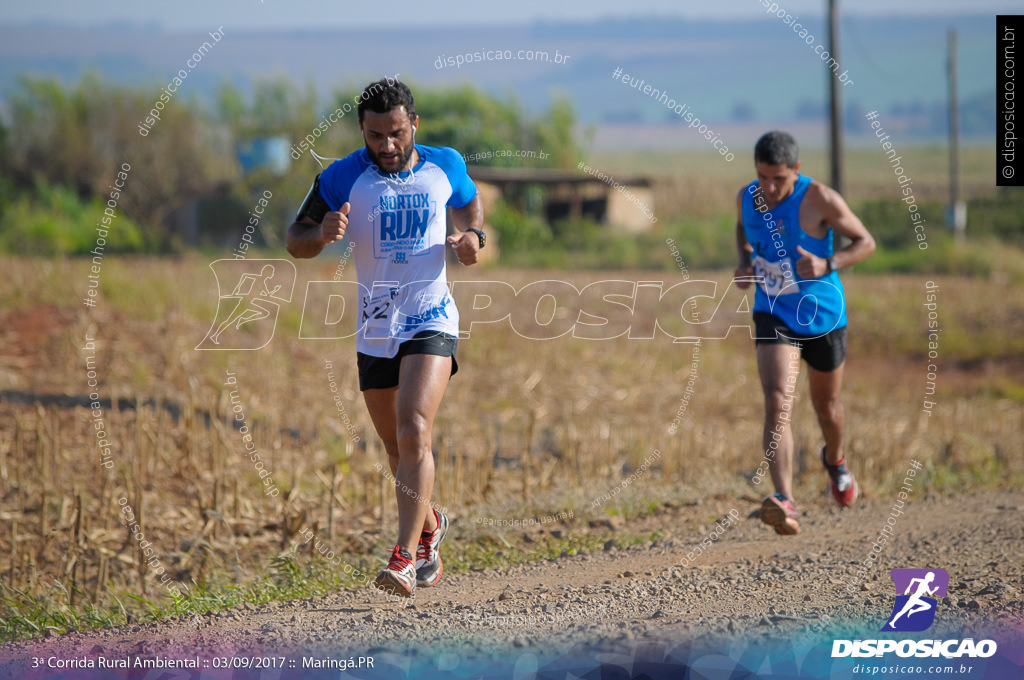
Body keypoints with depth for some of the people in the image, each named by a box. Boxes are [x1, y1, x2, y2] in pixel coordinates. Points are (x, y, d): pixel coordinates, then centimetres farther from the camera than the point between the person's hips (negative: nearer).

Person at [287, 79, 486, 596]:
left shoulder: (444, 166, 0)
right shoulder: (343, 178, -4)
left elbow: (469, 202, 21)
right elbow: (296, 242, 1)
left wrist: (473, 235, -1)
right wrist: (323, 233, -22)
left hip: (431, 322, -2)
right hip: (375, 330, 2)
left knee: (414, 433, -21)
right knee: (397, 449, 13)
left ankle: (405, 555, -22)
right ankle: (429, 525, 41)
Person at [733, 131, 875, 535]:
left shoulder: (818, 198, -20)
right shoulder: (747, 197, -7)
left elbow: (866, 242, -12)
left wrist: (828, 265, -29)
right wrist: (745, 262, -3)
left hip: (822, 316, -1)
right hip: (773, 316, 1)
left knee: (826, 406, 20)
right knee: (777, 403, -21)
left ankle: (835, 459, 57)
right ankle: (785, 505, -33)